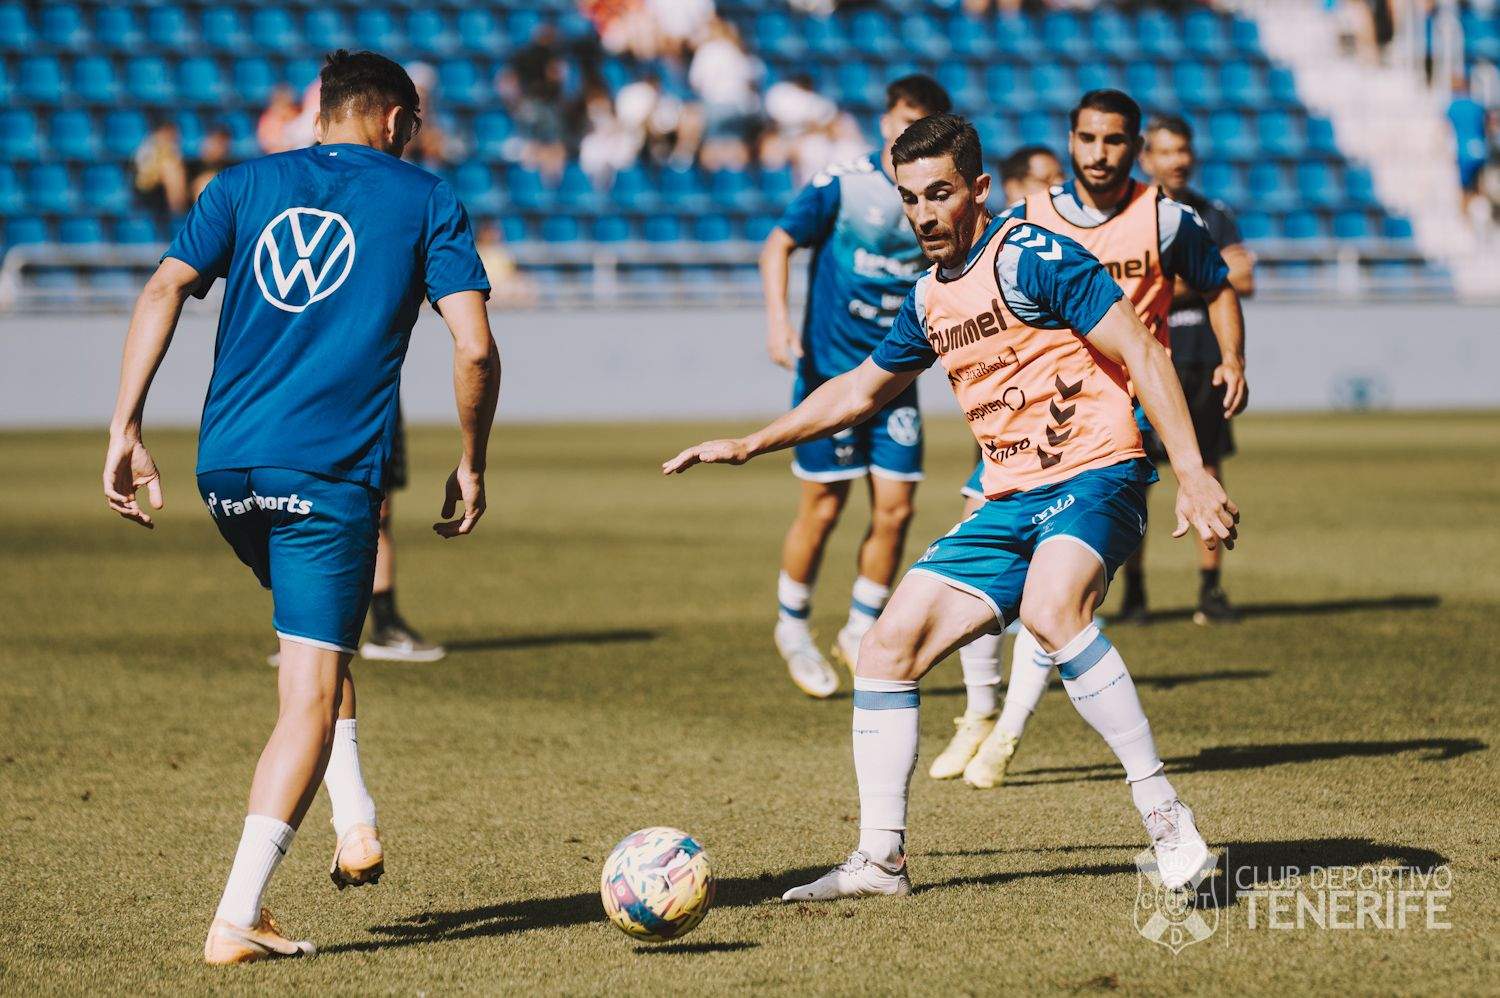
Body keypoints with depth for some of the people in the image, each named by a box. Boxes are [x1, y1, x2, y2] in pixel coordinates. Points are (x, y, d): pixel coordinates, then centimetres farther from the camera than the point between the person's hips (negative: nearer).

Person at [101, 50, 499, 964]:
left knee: (318, 633, 31)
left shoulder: (247, 185, 15)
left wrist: (127, 431, -2)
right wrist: (473, 466, 11)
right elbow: (475, 347, -1)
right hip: (332, 472, -4)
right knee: (312, 690, -3)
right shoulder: (425, 199, 8)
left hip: (228, 467, 5)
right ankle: (237, 920, -11)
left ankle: (355, 821, 22)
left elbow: (164, 291, 0)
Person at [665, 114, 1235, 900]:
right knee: (886, 649, 1)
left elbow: (1142, 354, -13)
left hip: (1093, 474, -8)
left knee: (1052, 611, -36)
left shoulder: (1029, 254, -10)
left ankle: (1167, 820, -30)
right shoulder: (929, 299, 14)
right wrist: (750, 445, 30)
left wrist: (1192, 475, -21)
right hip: (1008, 502, 8)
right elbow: (861, 388, 31)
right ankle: (880, 858, 11)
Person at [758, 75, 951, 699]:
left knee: (895, 507, -2)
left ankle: (861, 631, 17)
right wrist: (777, 316, -23)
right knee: (823, 507, -1)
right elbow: (779, 244, -9)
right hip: (830, 368, -4)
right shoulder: (842, 185, -9)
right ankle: (792, 626, 21)